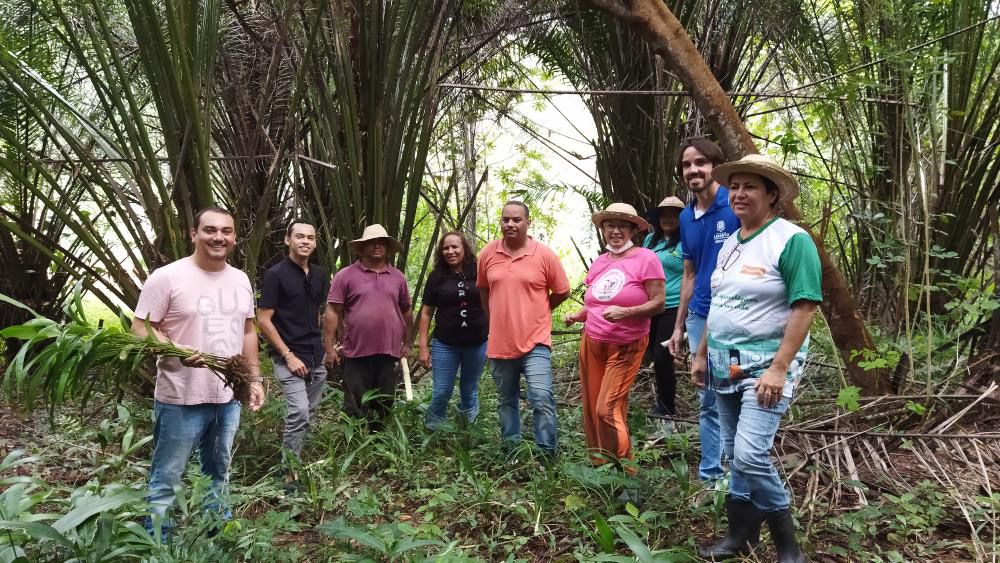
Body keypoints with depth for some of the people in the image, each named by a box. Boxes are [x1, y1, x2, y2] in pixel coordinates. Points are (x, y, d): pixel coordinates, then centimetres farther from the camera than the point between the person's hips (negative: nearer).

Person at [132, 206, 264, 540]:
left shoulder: (240, 280, 7)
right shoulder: (167, 277, -12)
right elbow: (141, 328, -12)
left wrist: (255, 378, 11)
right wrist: (177, 351, -29)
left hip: (229, 398, 6)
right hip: (181, 400, -6)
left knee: (218, 473, 21)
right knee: (166, 479, 5)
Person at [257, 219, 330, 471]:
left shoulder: (319, 275, 9)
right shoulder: (275, 275, -8)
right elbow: (263, 320, -11)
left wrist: (326, 344, 13)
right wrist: (288, 355, -14)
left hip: (316, 358, 6)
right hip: (289, 357, -6)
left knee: (309, 415, 11)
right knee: (299, 413, -17)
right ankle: (290, 472, -3)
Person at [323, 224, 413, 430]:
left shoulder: (398, 277, 9)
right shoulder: (346, 276, -3)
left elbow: (406, 311, 17)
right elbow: (333, 312, -4)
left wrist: (407, 343, 16)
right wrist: (329, 347, -8)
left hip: (389, 352, 4)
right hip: (357, 352, -3)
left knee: (384, 407, 13)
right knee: (355, 409, 4)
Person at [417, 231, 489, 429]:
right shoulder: (437, 277, 0)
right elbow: (426, 312, 3)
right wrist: (423, 347, -1)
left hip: (477, 344, 0)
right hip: (444, 345, 0)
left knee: (470, 391, 16)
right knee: (441, 393, 2)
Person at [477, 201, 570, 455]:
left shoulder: (544, 255, -8)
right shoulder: (487, 254, 1)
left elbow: (562, 292, 3)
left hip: (534, 342, -3)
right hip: (499, 343, 4)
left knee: (542, 398, -15)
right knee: (506, 401, 16)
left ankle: (547, 454, -2)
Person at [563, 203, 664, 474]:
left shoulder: (645, 258, -8)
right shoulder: (598, 262, 10)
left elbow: (658, 303, -11)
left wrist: (625, 312, -25)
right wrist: (576, 315, 1)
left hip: (625, 348, -6)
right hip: (591, 343, 6)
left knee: (608, 410, -10)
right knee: (591, 408, 8)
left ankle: (624, 471, 7)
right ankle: (599, 466, 23)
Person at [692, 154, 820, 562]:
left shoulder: (792, 240, -12)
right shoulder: (730, 244, 12)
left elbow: (805, 307, -18)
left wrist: (779, 368, -23)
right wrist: (702, 353, 18)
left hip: (765, 364, -8)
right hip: (725, 363, 8)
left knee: (751, 455, -15)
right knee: (734, 455, 13)